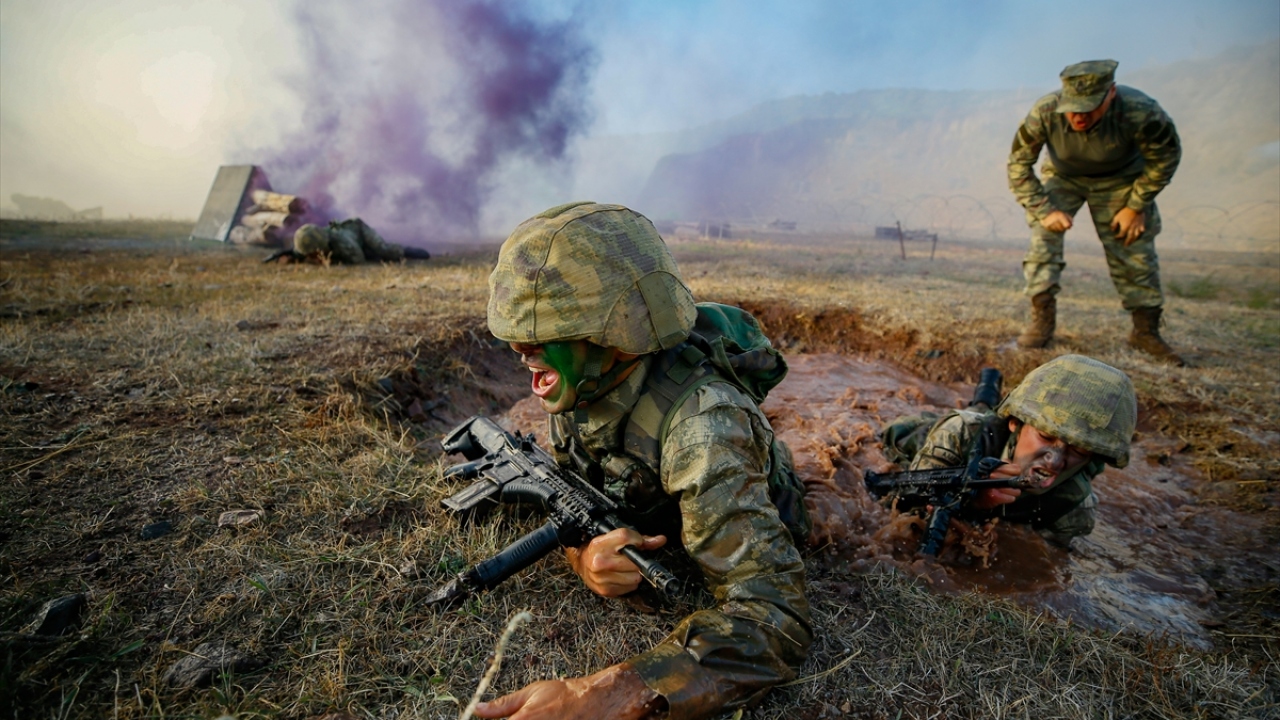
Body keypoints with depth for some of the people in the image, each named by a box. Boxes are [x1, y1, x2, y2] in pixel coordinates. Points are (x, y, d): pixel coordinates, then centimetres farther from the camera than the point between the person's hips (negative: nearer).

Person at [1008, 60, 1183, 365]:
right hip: (1063, 177, 1)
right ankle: (1042, 318, -15)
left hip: (1121, 181, 0)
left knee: (1134, 251, -1)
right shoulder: (1044, 112, -34)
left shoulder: (1139, 112, -34)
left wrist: (1136, 206, -14)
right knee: (1043, 231, -22)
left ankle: (1146, 330, 14)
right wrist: (1045, 210, -26)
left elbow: (1167, 156, -14)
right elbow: (1018, 164, -20)